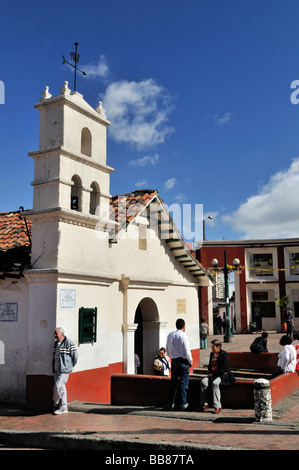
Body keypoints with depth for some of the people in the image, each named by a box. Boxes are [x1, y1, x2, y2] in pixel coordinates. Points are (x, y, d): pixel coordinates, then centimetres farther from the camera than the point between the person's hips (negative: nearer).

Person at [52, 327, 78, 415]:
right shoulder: (56, 343, 13)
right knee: (62, 388, 10)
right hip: (56, 370, 8)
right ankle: (63, 407, 16)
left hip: (64, 369, -8)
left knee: (58, 387, -11)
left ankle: (56, 404, 6)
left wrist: (70, 366, -1)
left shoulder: (69, 342, -12)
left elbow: (75, 356, -10)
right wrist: (54, 368, 15)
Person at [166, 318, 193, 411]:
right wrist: (190, 362, 2)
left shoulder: (170, 335, 3)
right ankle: (182, 403, 6)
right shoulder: (184, 336, -13)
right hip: (183, 361, -5)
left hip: (174, 361, 5)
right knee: (183, 382, 4)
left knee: (173, 382, 13)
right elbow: (187, 352, -13)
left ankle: (170, 404, 17)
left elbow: (167, 350, 10)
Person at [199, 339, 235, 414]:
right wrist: (209, 373, 1)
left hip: (223, 375, -7)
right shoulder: (212, 354, 13)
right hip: (213, 375, 7)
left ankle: (217, 407, -30)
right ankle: (204, 404, -13)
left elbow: (224, 369, -16)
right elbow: (210, 366, 23)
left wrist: (213, 374, -13)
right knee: (203, 382, -19)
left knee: (215, 383, -35)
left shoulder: (224, 354, -11)